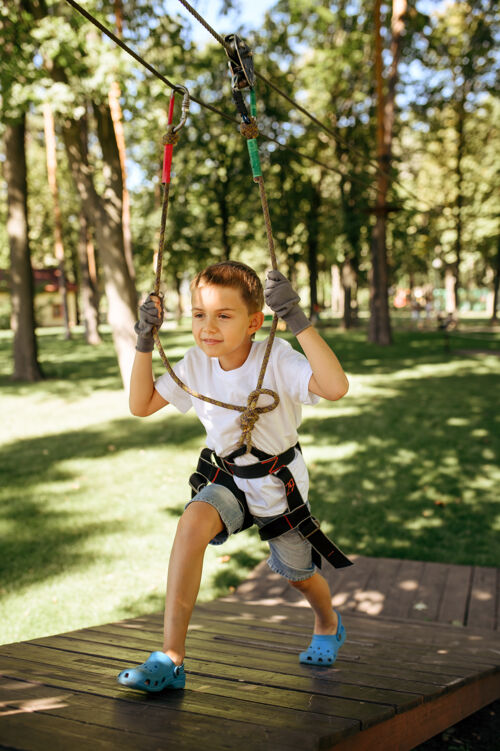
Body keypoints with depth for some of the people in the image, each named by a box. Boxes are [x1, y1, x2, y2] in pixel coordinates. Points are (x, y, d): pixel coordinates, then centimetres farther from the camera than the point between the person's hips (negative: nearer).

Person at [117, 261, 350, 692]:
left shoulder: (276, 358, -28)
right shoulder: (196, 364, -13)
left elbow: (336, 387, -44)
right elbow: (141, 406, -5)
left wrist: (299, 321, -48)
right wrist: (144, 344, -17)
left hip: (280, 483, -2)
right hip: (229, 480, 3)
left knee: (298, 575, 17)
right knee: (193, 522, -31)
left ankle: (328, 625, 57)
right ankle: (171, 658, -25)